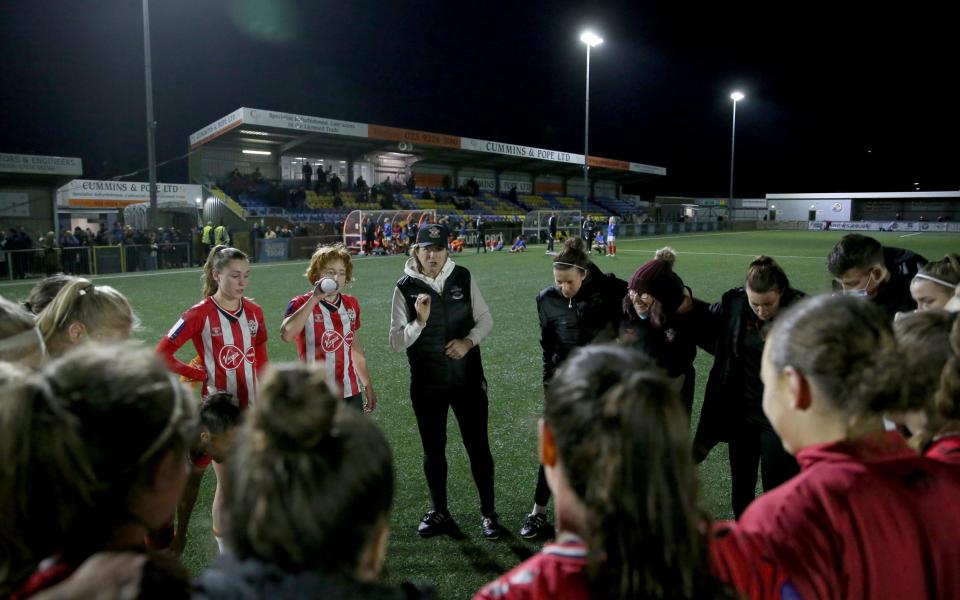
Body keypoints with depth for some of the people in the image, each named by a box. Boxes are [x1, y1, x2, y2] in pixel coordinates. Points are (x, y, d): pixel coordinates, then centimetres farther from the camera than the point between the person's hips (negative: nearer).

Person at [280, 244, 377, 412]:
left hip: (351, 394, 5)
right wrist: (315, 298, -27)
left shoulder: (351, 305, 8)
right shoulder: (302, 304, -7)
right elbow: (286, 335, -29)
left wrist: (368, 386, 21)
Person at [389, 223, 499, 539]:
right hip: (426, 384, 0)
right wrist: (419, 322, -24)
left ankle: (488, 512, 21)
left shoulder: (463, 278, -1)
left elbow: (485, 318, 7)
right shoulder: (405, 287, -5)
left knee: (478, 446, 5)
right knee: (433, 450, 13)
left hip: (468, 378, 0)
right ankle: (440, 513, 31)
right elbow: (396, 341, -7)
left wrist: (469, 341, -12)